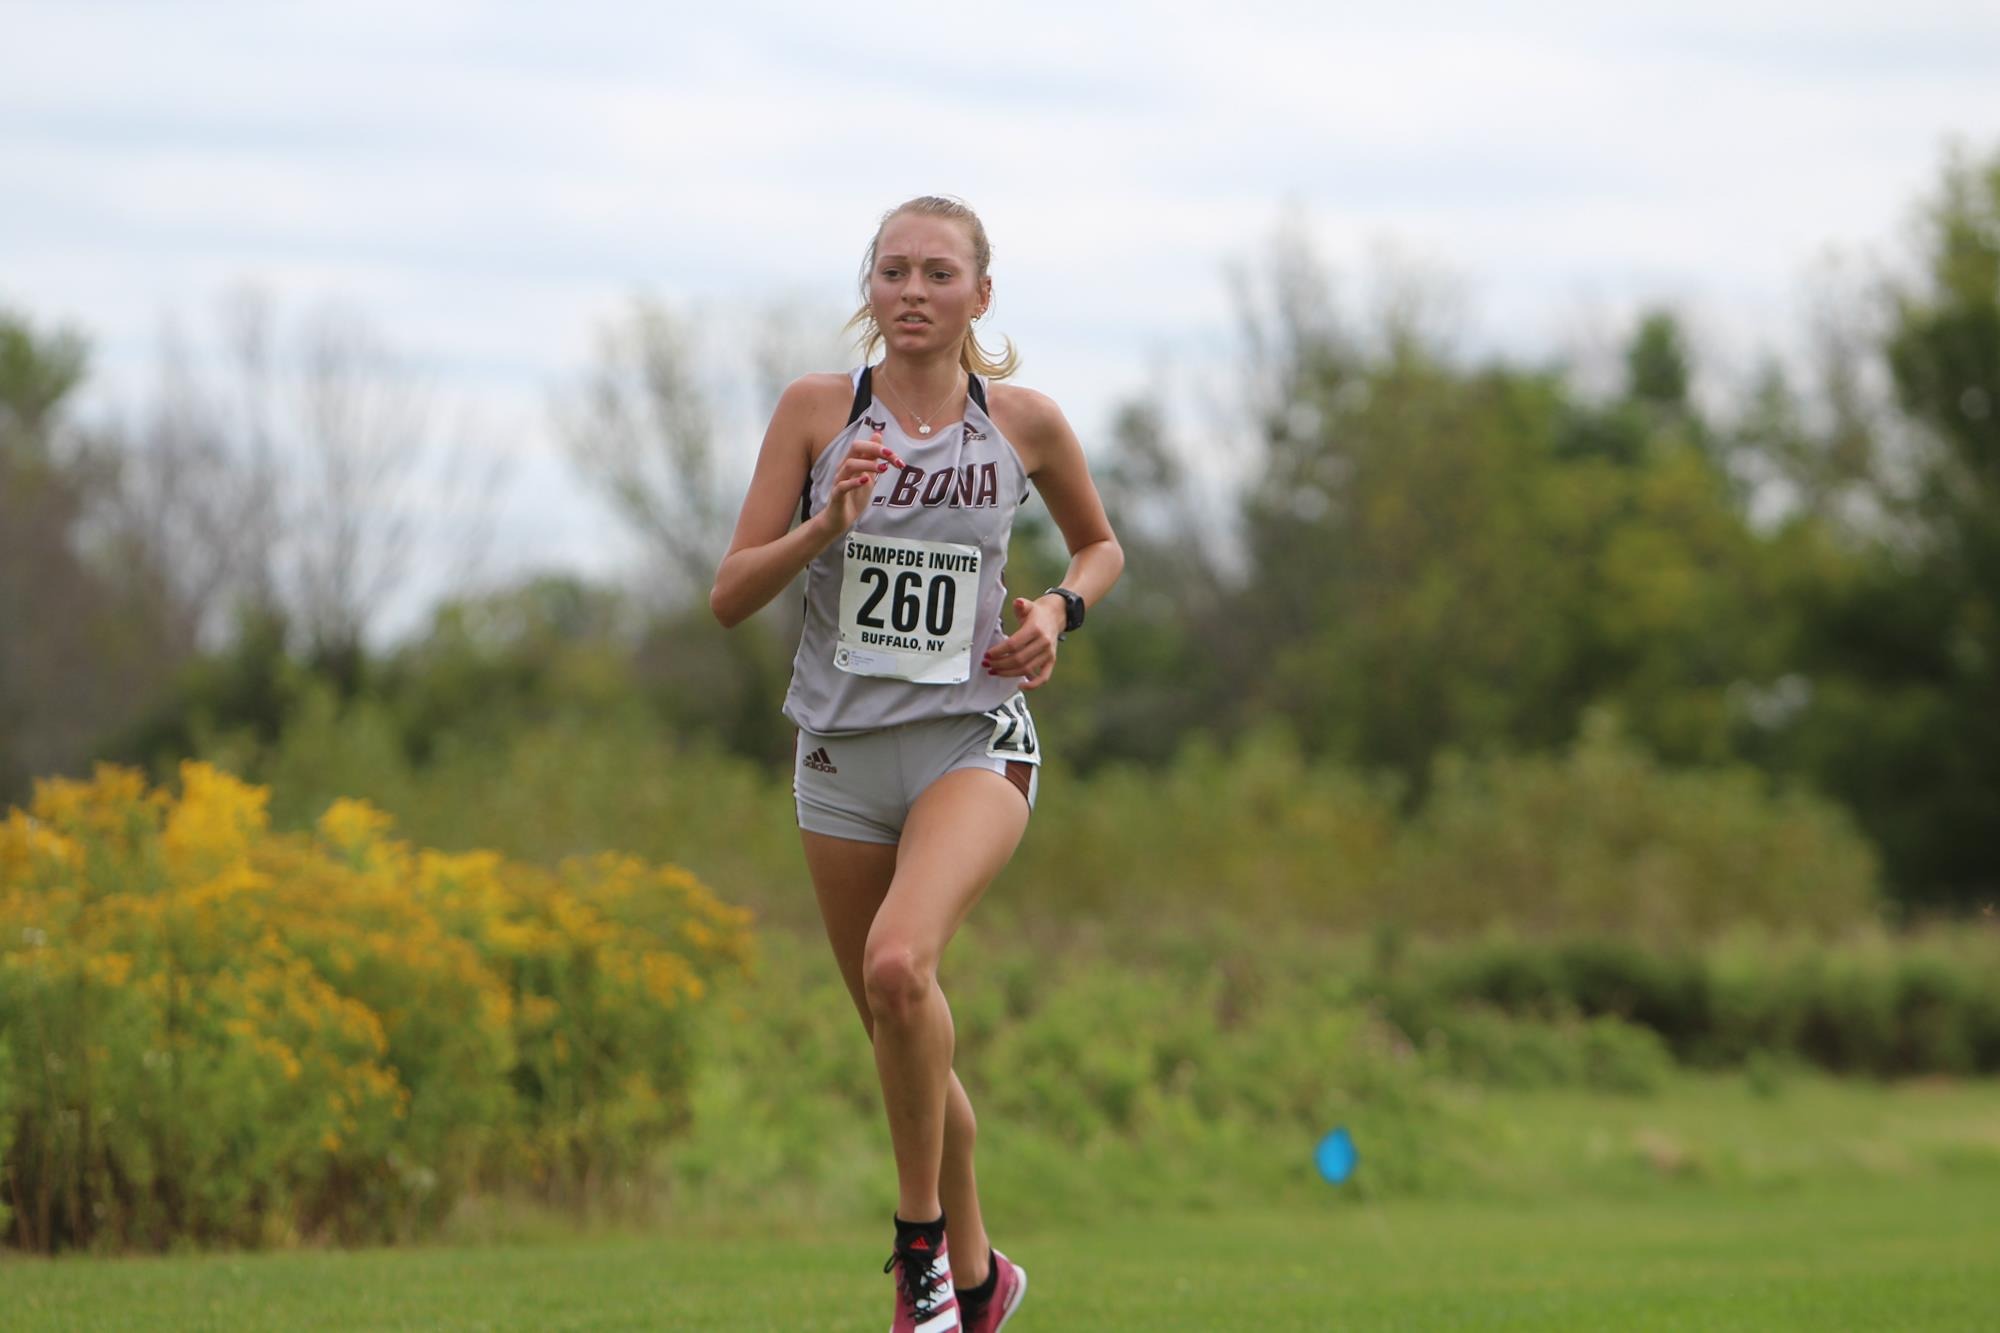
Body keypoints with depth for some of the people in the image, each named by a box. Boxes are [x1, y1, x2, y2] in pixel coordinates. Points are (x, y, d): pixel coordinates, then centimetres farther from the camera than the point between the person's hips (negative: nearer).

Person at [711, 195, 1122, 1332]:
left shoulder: (1025, 421, 0)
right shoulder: (818, 409, -1)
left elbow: (1101, 543, 19)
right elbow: (731, 597, -3)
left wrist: (1059, 609, -2)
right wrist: (827, 522, -19)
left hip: (975, 741, -3)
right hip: (843, 752, 3)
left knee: (899, 962, -30)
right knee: (902, 1041, 9)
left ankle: (924, 1242, -14)